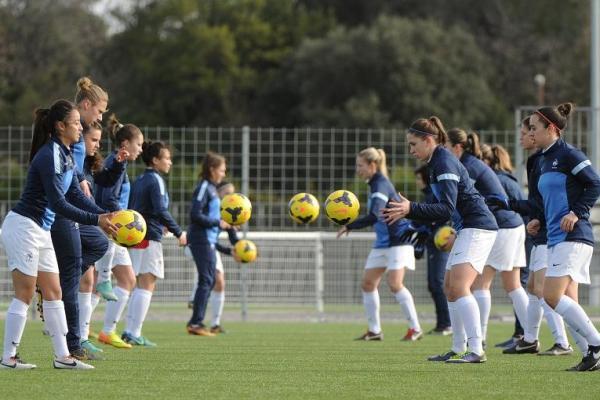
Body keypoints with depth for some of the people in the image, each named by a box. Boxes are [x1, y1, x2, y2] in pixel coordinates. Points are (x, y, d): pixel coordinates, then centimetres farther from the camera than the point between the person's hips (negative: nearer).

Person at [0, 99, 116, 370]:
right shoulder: (49, 156, -20)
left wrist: (105, 215, -2)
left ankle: (62, 356, 10)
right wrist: (96, 220, -24)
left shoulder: (66, 155, 10)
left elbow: (75, 195, 10)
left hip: (41, 231, 10)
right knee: (24, 294, -6)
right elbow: (58, 204, -24)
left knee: (53, 293, 8)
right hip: (23, 226, -10)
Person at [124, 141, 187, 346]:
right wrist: (178, 232, -11)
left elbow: (130, 208, 18)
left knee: (141, 285, 14)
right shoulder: (156, 180, -10)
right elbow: (161, 211, -18)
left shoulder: (138, 181, 15)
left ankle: (130, 331, 11)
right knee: (147, 285, -7)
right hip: (150, 237, -9)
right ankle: (135, 333, -11)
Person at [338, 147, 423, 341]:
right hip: (383, 242, 10)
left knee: (394, 283, -17)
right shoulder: (374, 184, 10)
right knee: (367, 283, 5)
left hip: (399, 240, -10)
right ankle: (374, 330, 12)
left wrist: (349, 226, -31)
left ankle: (415, 328, -9)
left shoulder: (381, 185, -20)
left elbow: (374, 216, -33)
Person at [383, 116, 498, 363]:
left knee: (458, 287, -20)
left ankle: (476, 351, -26)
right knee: (450, 288, 12)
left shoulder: (444, 163, -15)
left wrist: (411, 209, -29)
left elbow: (447, 209, -23)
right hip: (467, 229, 11)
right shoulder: (435, 163, 16)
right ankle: (458, 349, 18)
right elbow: (441, 207, 21)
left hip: (478, 227, -11)